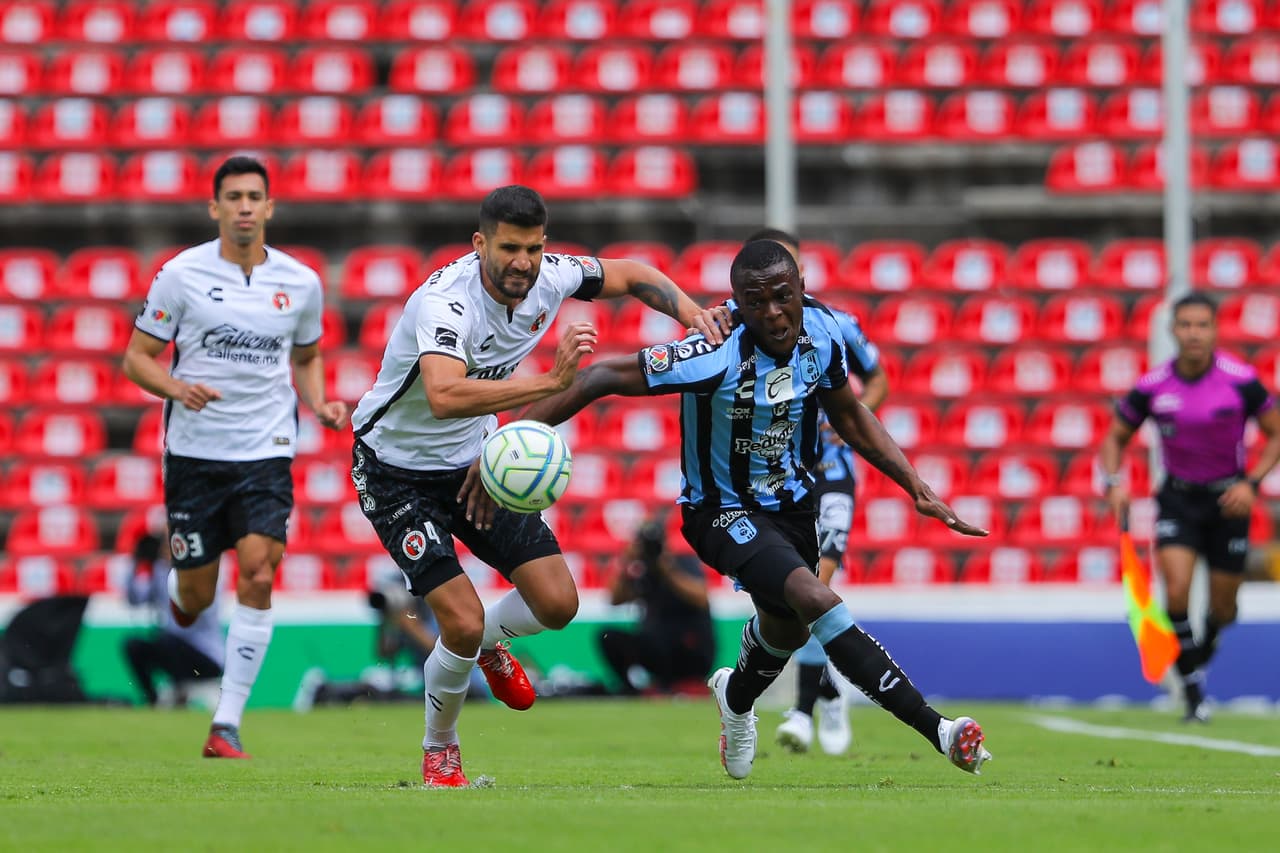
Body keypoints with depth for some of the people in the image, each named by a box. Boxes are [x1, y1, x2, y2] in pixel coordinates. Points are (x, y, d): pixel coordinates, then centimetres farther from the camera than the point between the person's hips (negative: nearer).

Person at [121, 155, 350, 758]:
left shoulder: (300, 283, 3)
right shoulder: (181, 274, -5)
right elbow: (136, 358, 0)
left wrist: (320, 404, 0)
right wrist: (177, 388, -20)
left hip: (266, 453, 1)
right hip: (194, 453, -1)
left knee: (258, 579, -16)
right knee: (195, 597, 4)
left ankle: (227, 724, -10)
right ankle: (171, 589, 45)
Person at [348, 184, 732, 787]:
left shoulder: (548, 279, -12)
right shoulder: (447, 300, -32)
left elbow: (629, 276, 9)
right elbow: (444, 397, -51)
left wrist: (694, 314, -8)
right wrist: (550, 381, -54)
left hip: (473, 462, 6)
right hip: (396, 473, -6)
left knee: (557, 603, -2)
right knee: (463, 623, -15)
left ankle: (487, 643, 33)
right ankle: (439, 750, 13)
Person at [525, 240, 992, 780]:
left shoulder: (820, 331, -13)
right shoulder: (718, 355, -32)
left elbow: (850, 419, 5)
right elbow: (602, 378, -28)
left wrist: (919, 490, 0)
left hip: (791, 500, 7)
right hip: (723, 510, -7)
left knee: (788, 628, 27)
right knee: (816, 599, -29)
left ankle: (736, 698, 62)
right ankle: (937, 730, -30)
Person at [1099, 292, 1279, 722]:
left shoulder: (1241, 381, -14)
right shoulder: (1152, 387, -9)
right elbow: (1115, 437, 6)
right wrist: (1114, 483, -11)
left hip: (1227, 498, 0)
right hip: (1178, 497, 0)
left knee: (1223, 606, 6)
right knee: (1177, 588, -20)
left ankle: (1199, 657, 41)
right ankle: (1192, 689, -5)